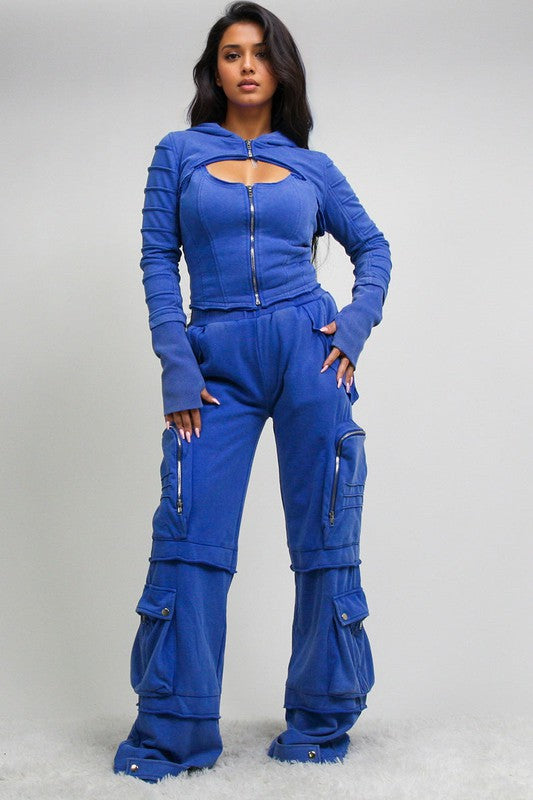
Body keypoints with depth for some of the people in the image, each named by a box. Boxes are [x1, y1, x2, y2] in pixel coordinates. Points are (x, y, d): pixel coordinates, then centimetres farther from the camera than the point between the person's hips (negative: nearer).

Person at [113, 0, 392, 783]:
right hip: (218, 362, 0)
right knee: (189, 537, -4)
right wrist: (176, 365, -6)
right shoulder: (179, 153, 8)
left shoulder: (312, 167, 10)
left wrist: (358, 320, 1)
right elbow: (158, 260, 3)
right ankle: (173, 732, 7)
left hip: (308, 352, 1)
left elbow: (372, 245, 19)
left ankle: (321, 723, 17)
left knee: (326, 540, 3)